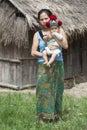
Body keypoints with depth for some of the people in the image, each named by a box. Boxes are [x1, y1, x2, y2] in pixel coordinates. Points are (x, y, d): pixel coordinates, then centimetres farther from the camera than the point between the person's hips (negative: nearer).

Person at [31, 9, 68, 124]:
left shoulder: (59, 30, 7)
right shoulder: (37, 34, 6)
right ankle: (42, 116, -1)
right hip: (43, 65, -1)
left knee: (56, 89, 5)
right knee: (43, 89, -7)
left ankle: (56, 114, 16)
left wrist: (54, 36, -16)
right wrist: (44, 54, -15)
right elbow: (33, 52, 1)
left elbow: (65, 46, -6)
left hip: (58, 65, 1)